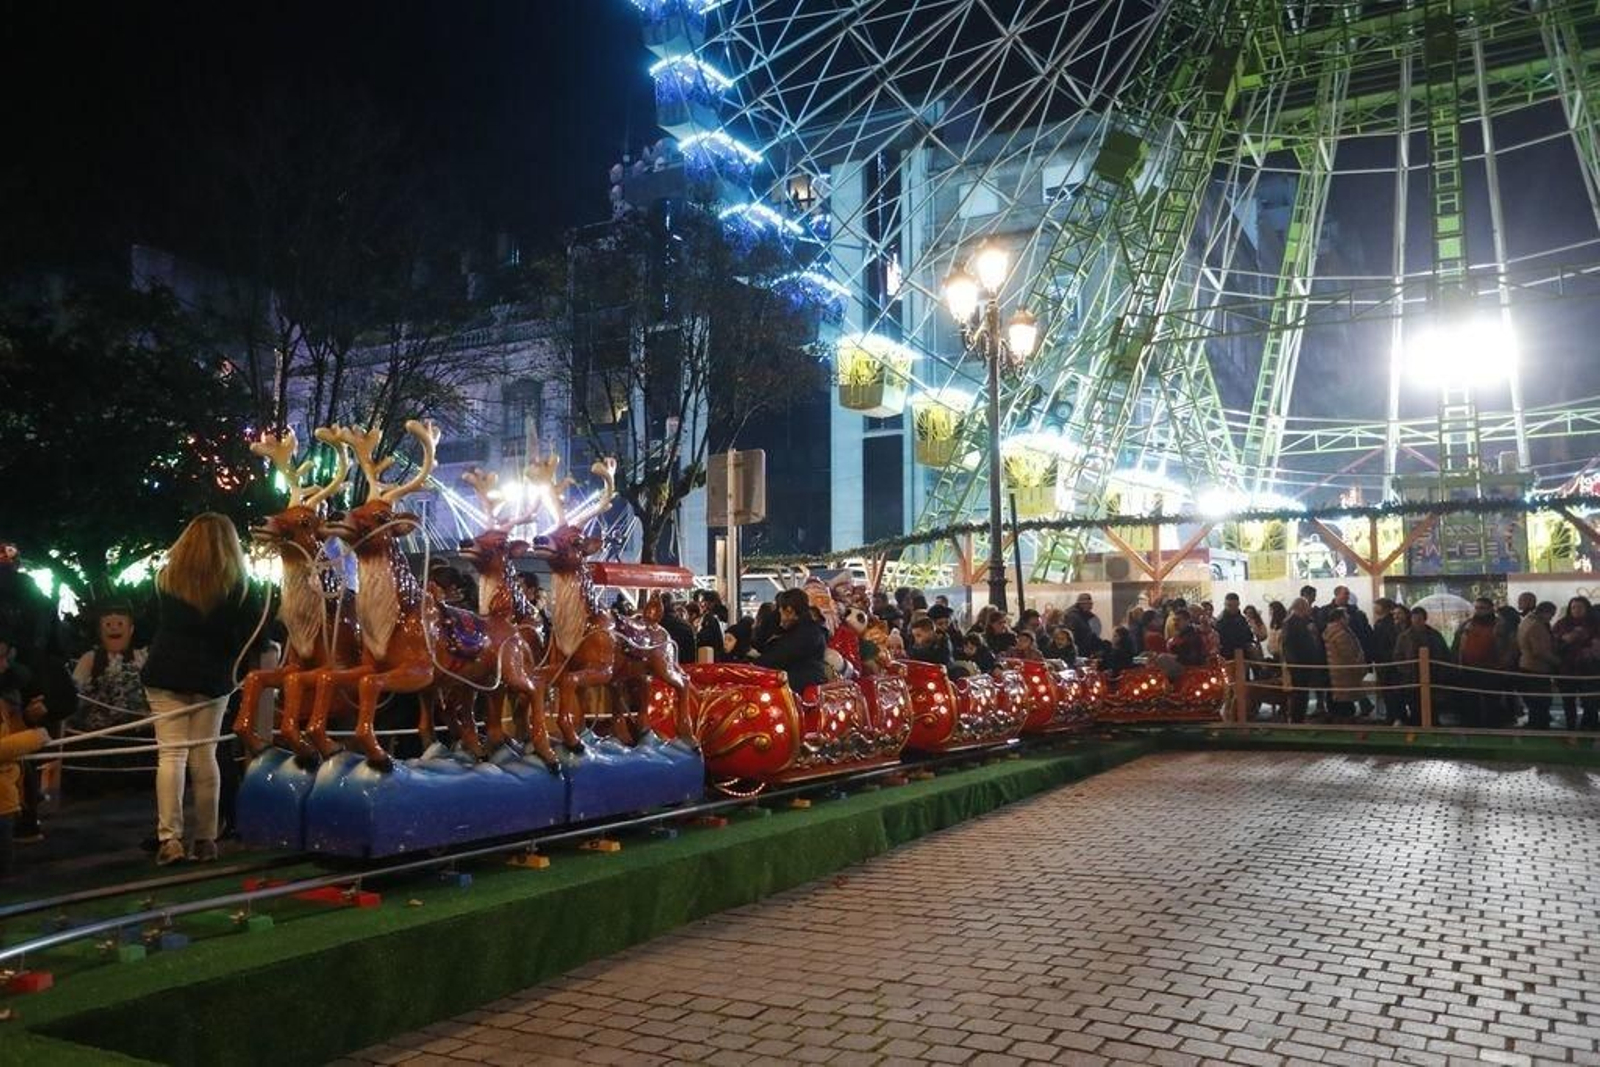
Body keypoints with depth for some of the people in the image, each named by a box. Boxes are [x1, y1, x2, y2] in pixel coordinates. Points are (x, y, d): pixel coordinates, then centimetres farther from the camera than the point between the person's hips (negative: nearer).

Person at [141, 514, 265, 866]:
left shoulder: (166, 578, 2)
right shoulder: (235, 586, -5)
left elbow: (152, 624, 13)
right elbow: (254, 632, -6)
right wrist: (228, 661, 5)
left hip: (165, 675, 1)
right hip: (211, 678, -1)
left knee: (171, 754, 0)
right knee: (205, 754, 5)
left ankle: (169, 838, -7)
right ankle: (206, 839, 9)